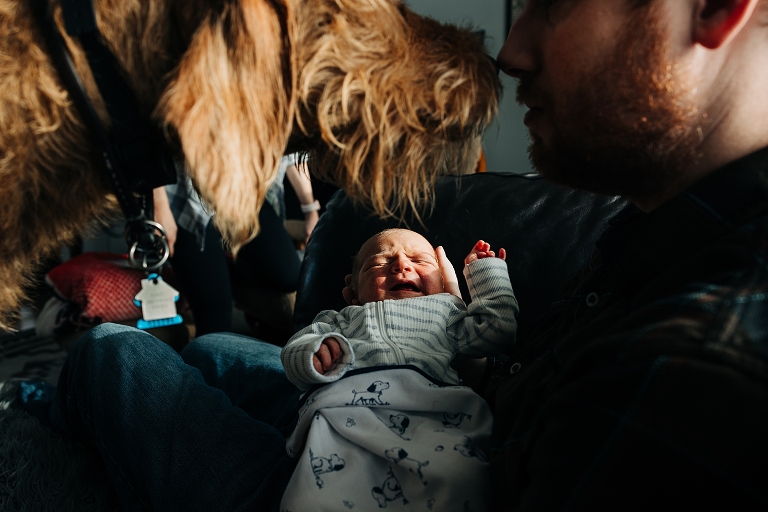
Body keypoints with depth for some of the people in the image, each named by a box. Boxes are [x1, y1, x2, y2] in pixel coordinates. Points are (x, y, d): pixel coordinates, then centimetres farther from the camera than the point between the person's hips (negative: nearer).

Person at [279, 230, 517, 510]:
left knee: (457, 472, -35)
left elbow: (498, 328, 26)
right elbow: (293, 349, 25)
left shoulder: (446, 310, 39)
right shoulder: (343, 319, 38)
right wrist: (313, 352, -1)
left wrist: (486, 269, 37)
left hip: (430, 415, 1)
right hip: (344, 407, 0)